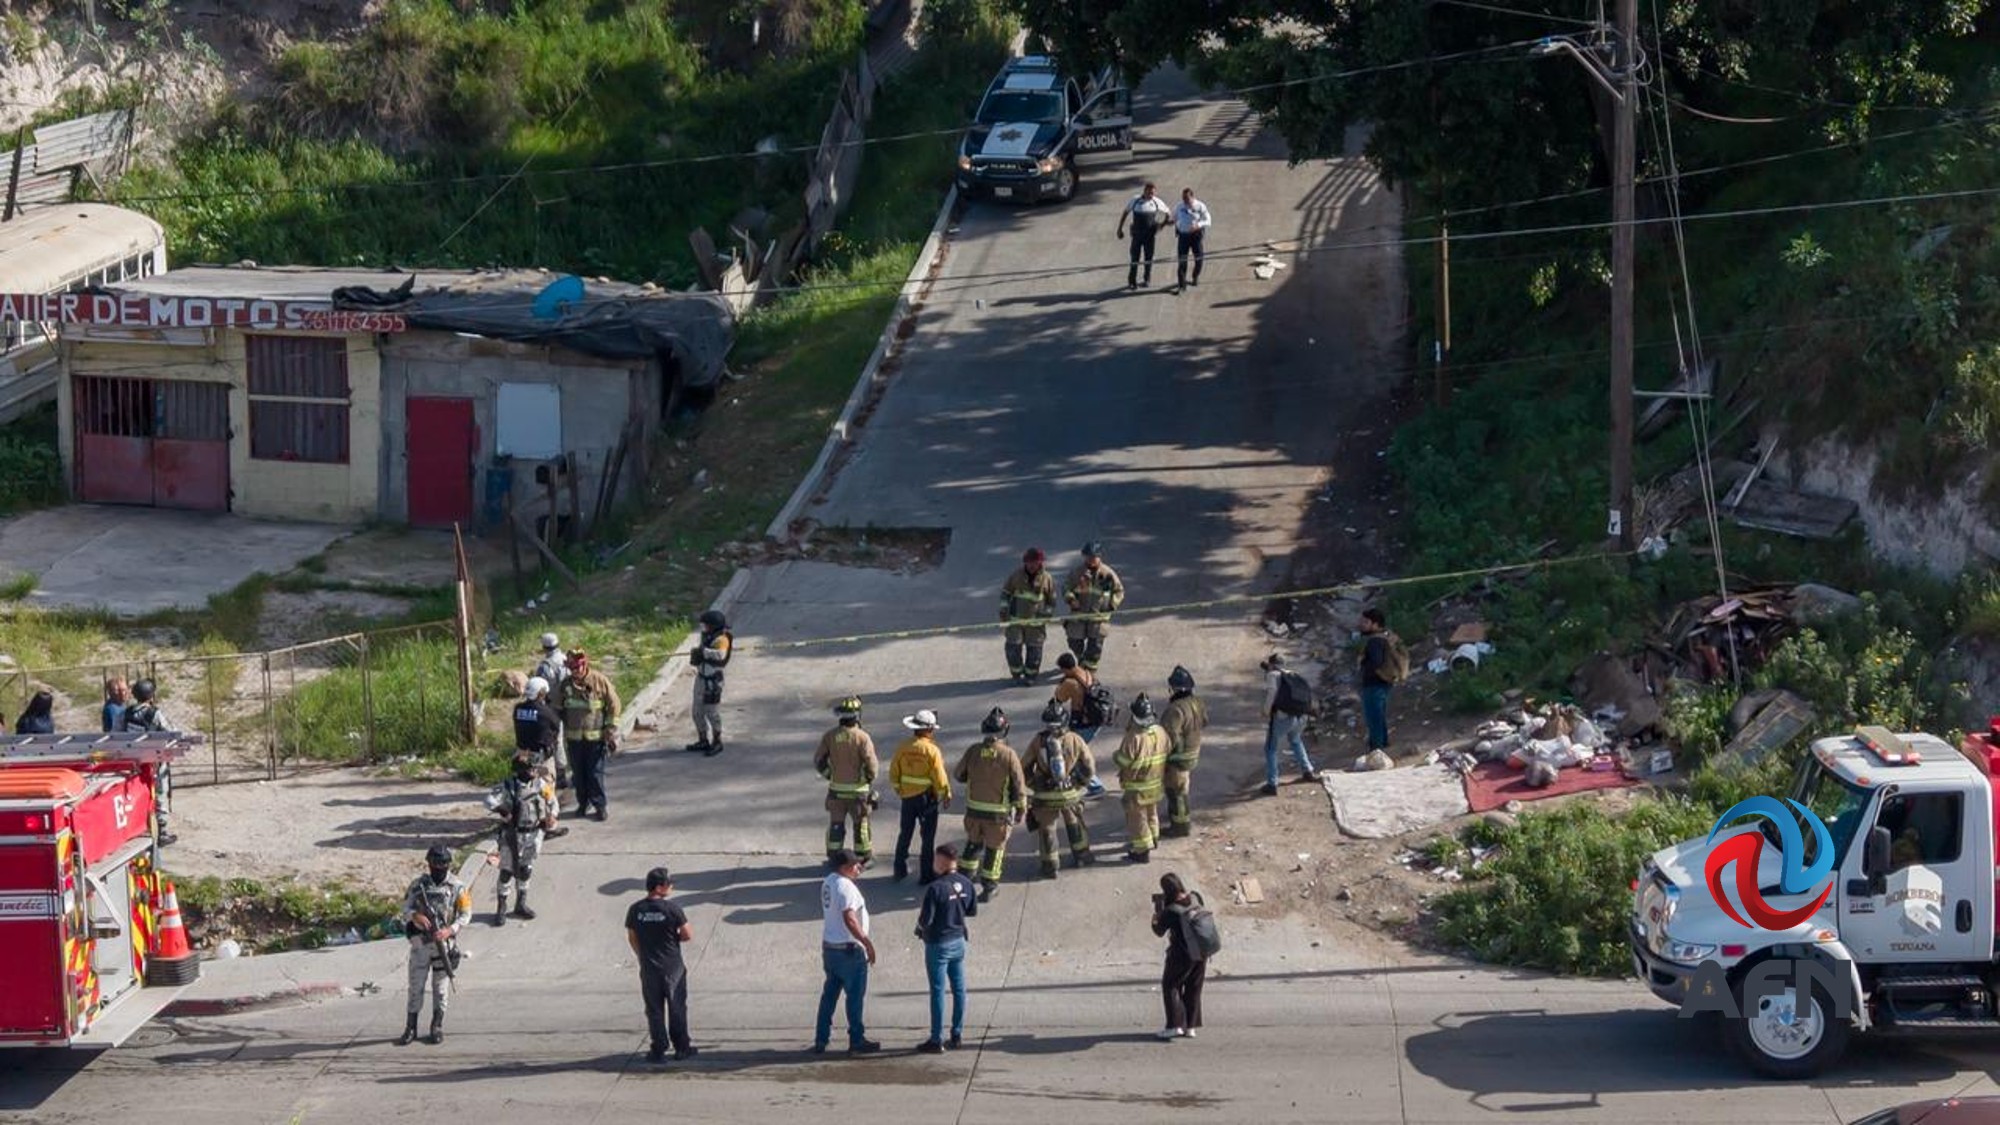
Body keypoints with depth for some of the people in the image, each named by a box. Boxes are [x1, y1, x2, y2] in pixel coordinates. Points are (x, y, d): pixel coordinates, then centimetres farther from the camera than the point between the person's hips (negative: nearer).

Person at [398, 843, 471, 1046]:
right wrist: (415, 916, -21)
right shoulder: (418, 885, 2)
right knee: (416, 985, 4)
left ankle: (437, 1026, 15)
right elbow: (406, 908, 1)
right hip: (420, 943, 1)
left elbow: (465, 914, -2)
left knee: (441, 985, 5)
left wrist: (449, 930, -17)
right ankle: (411, 1028, 10)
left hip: (444, 943, -1)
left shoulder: (457, 887, -2)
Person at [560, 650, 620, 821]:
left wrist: (611, 733, -6)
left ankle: (600, 805, 7)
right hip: (574, 737, 4)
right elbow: (559, 710, 16)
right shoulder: (566, 685, 3)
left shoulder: (600, 681, -8)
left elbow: (613, 706, -3)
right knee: (579, 773, 9)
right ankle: (584, 803, 22)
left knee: (596, 773, -2)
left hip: (596, 736, -4)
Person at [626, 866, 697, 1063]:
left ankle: (658, 1050, 9)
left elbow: (632, 939, 5)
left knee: (654, 1010, 9)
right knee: (677, 1008, 10)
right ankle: (682, 1047, 15)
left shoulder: (635, 910, -4)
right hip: (673, 967, -2)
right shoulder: (672, 908, -15)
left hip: (648, 968, 2)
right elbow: (688, 935, -11)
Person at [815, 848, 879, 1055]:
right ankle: (857, 1041, 10)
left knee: (829, 993, 15)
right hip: (848, 949, -9)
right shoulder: (846, 887, -22)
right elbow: (849, 919, -26)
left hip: (829, 946, 9)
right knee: (856, 995, 3)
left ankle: (821, 1040, 18)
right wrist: (867, 942, -21)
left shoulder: (828, 882, 6)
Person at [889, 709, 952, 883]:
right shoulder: (931, 750, -18)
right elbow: (939, 778, -15)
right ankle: (926, 875, 7)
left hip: (907, 796, 5)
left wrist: (899, 790, 19)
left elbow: (894, 773, 3)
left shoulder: (903, 747, -5)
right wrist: (946, 796, -1)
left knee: (905, 834, 18)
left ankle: (900, 870, 25)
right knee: (928, 838, 5)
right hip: (926, 797, -5)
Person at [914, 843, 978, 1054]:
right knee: (958, 989, 13)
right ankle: (957, 1035, 21)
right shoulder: (965, 884, -2)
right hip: (958, 941, 6)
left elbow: (925, 920, -21)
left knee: (938, 991, 1)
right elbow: (972, 910, 10)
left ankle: (936, 1041, 7)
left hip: (938, 944, -6)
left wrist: (920, 920, 0)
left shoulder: (936, 888, -22)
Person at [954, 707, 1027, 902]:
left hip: (974, 809, 3)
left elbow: (959, 775, 4)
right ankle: (988, 888, 17)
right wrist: (1021, 809, 0)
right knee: (994, 849, 12)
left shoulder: (973, 751, -9)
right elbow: (1019, 785, -12)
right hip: (998, 812, -3)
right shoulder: (1008, 755, -17)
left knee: (973, 844, 23)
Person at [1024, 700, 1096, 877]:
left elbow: (1026, 768, -4)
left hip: (1045, 796, -2)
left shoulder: (1037, 742, -12)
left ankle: (1049, 865, 16)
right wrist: (1079, 783, 13)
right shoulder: (1075, 741, -9)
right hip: (1070, 793, 2)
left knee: (1046, 827, 13)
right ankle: (1081, 854, 39)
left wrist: (1034, 785, 12)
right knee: (1073, 822, 25)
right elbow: (1089, 768, -3)